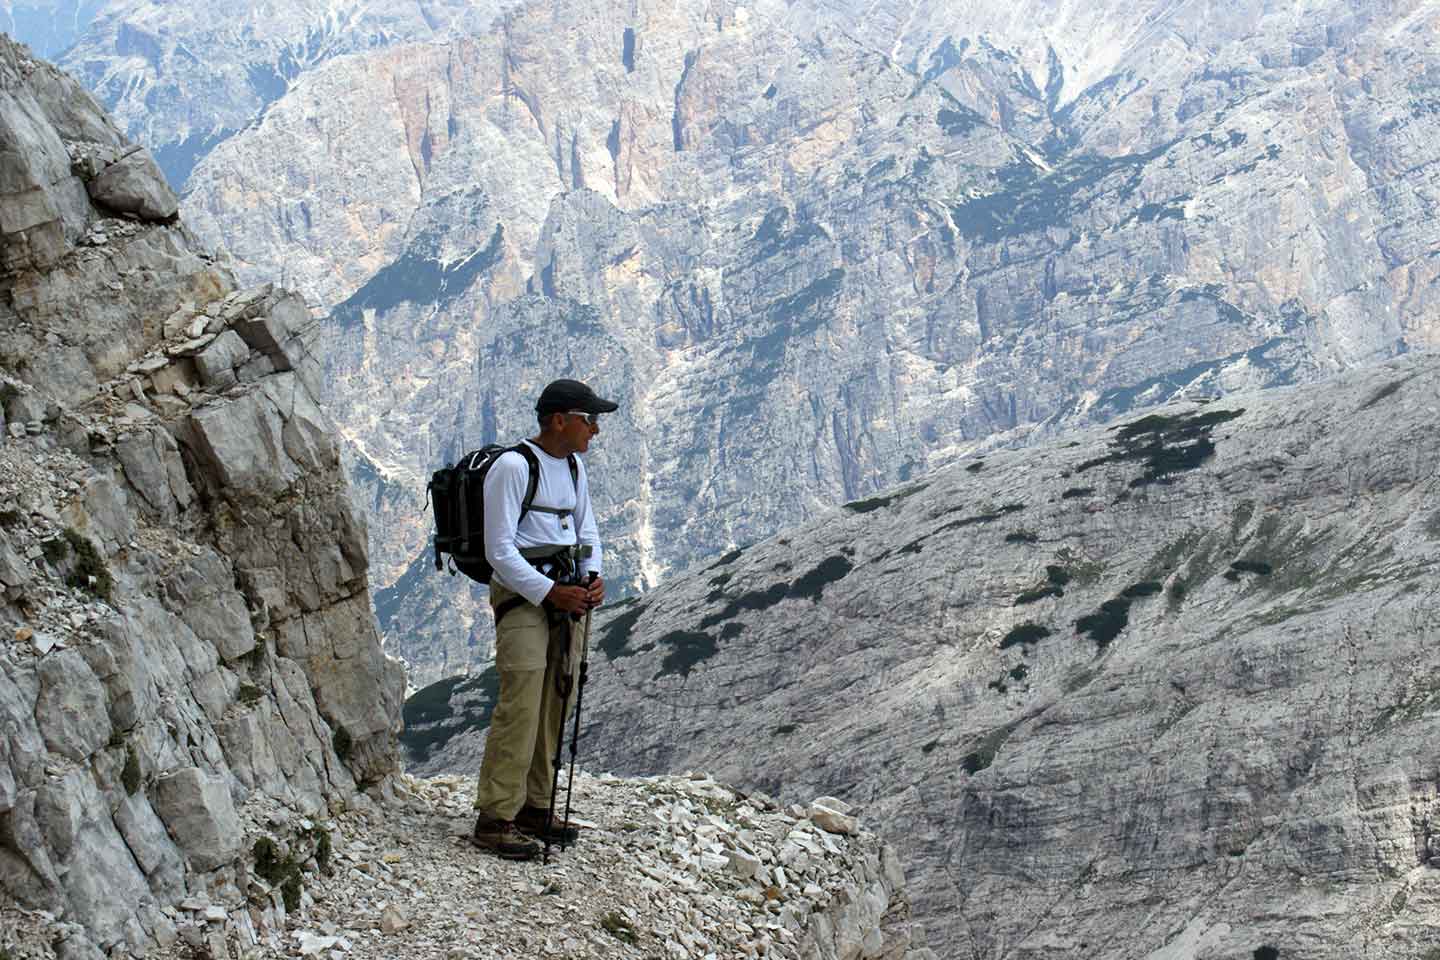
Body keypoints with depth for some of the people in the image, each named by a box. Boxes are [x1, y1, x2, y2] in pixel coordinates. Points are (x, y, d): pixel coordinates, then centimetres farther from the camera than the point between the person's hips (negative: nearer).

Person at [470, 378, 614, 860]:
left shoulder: (573, 467, 14)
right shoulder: (513, 467, -13)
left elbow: (586, 531, 22)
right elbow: (499, 549, -15)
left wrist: (593, 576, 2)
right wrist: (549, 592, -20)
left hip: (564, 594, 9)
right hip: (521, 593, -8)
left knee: (554, 706, 10)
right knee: (520, 706, -14)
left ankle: (534, 808, 19)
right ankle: (494, 820, -11)